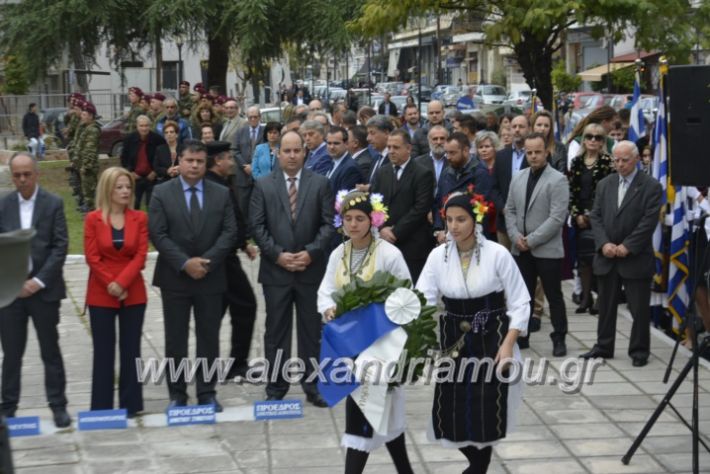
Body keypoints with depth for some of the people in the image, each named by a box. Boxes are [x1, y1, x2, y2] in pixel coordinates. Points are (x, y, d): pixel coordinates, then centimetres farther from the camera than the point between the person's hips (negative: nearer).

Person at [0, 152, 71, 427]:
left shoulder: (54, 204, -1)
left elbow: (60, 247, -4)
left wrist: (38, 281, -11)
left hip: (43, 288, -2)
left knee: (50, 351, 6)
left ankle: (58, 406, 13)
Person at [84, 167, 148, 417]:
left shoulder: (139, 218, 2)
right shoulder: (93, 219, -2)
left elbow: (140, 256, -5)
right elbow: (92, 258, -6)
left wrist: (121, 282, -15)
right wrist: (110, 285, -13)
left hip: (133, 294, 1)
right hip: (101, 295, -1)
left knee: (131, 350, 6)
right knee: (103, 351, 3)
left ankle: (131, 405, 13)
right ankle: (102, 407, 9)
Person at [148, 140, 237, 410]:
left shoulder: (221, 194, 5)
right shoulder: (161, 193, 0)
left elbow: (229, 232, -1)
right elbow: (158, 235, -7)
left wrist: (207, 261, -14)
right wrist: (185, 263, -15)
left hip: (211, 277, 1)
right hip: (174, 278, -1)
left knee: (209, 337, 6)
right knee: (175, 339, 4)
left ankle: (207, 393, 14)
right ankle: (177, 395, 12)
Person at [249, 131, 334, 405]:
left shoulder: (320, 184, 4)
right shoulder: (263, 186, 4)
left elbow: (328, 224, 0)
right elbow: (257, 226, 0)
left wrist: (311, 252, -12)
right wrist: (278, 255, -11)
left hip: (311, 269, 0)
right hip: (275, 270, 0)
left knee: (311, 331, 6)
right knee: (276, 333, 5)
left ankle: (313, 387, 15)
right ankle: (276, 388, 13)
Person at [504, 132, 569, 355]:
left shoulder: (557, 180, -10)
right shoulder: (518, 178, 10)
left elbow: (557, 218, -16)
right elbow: (510, 210, 12)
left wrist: (531, 240, -16)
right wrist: (516, 236, -4)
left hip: (547, 250, -5)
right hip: (521, 250, 5)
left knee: (554, 296, 4)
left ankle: (559, 339, 14)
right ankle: (520, 336, 22)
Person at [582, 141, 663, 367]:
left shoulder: (651, 186, -5)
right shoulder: (604, 184, 10)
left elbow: (649, 221, -11)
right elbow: (595, 216, 6)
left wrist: (627, 247, -16)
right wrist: (604, 243, -9)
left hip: (636, 258, -4)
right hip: (606, 257, 4)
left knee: (639, 309, 2)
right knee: (606, 306, 12)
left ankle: (639, 351, 14)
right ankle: (603, 347, 23)